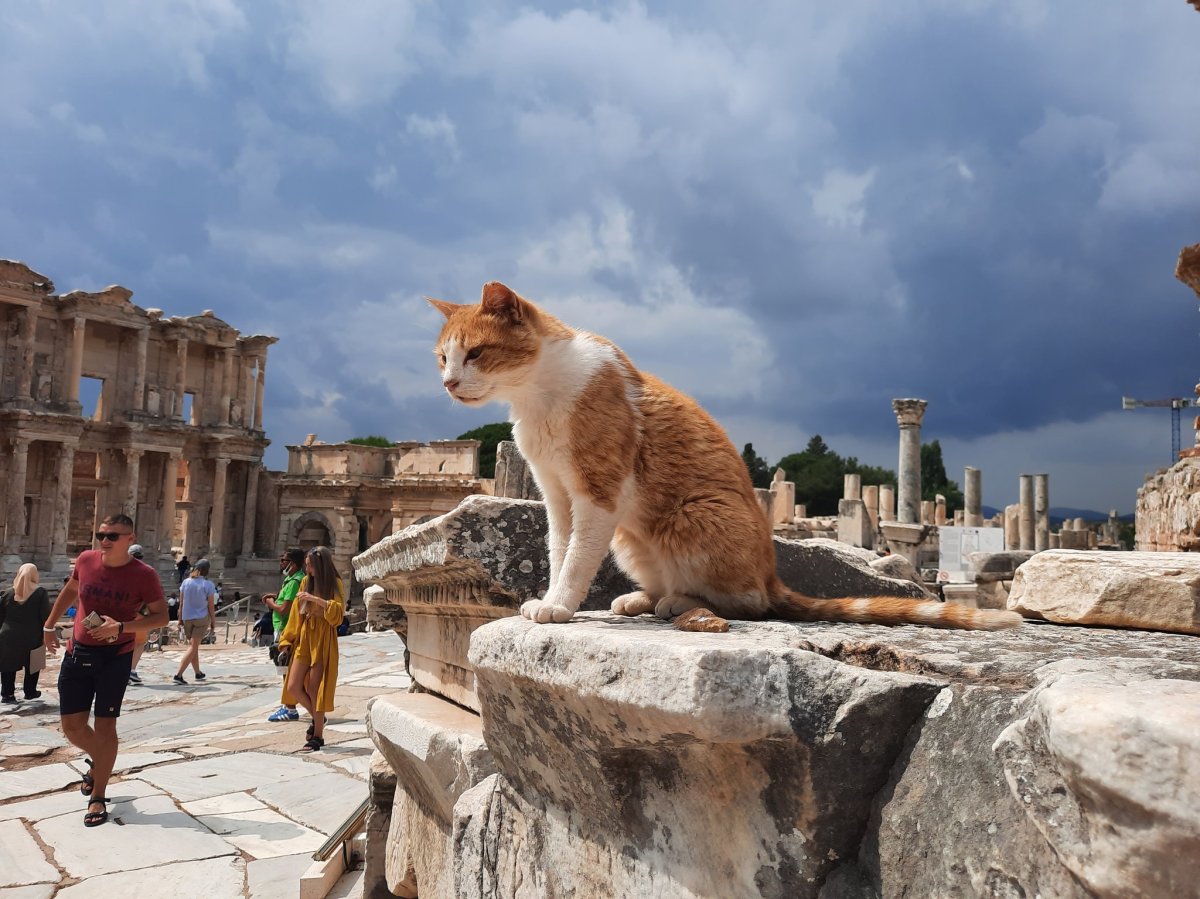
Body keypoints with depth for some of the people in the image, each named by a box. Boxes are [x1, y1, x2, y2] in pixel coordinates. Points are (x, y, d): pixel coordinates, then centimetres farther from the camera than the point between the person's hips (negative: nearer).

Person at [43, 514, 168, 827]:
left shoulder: (144, 575, -15)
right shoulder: (86, 560, -4)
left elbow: (161, 617, -9)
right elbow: (70, 591, 17)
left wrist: (121, 627, -22)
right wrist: (50, 624, 21)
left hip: (116, 657, -4)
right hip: (77, 652, 4)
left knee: (105, 724, 0)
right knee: (72, 725, 7)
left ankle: (97, 798, 13)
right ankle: (98, 762, 39)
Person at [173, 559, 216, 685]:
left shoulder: (186, 582, -1)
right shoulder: (208, 585, -11)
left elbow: (181, 603, 3)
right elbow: (211, 606, -8)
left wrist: (180, 618, 12)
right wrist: (213, 622, 2)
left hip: (187, 618, 4)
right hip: (201, 618, -4)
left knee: (193, 646, 17)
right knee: (193, 647, -2)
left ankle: (198, 673, 28)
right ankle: (178, 675, -13)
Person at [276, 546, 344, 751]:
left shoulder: (334, 584, -6)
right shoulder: (306, 581, 9)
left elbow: (338, 611, -19)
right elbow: (297, 613, 14)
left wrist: (316, 599, -27)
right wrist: (287, 639, 12)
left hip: (323, 641, -5)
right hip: (304, 638, 5)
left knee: (314, 689, -3)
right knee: (293, 687, 0)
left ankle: (318, 736, 9)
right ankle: (317, 718, 24)